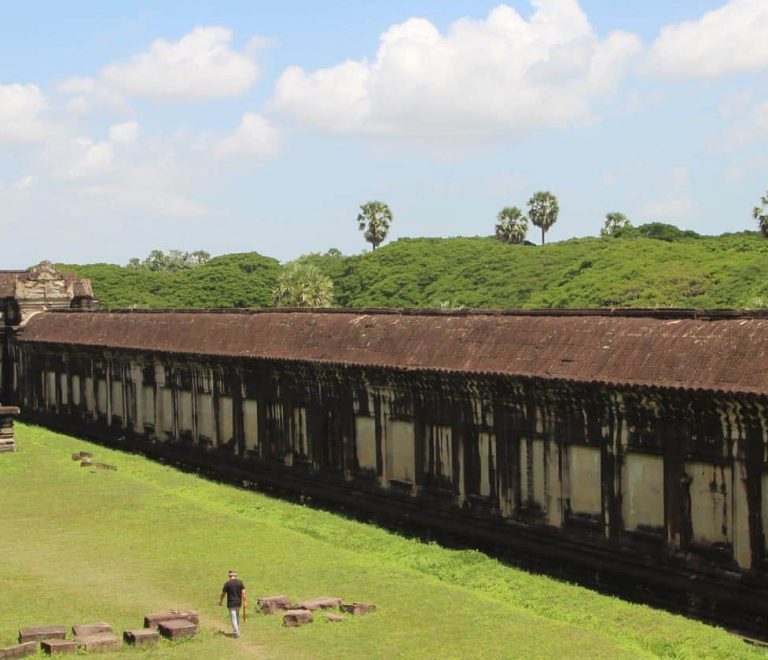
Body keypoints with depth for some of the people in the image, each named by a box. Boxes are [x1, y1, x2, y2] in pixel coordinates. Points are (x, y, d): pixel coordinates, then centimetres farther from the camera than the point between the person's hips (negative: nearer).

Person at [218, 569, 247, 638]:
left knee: (233, 618, -2)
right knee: (237, 617, 21)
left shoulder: (227, 583, -9)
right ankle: (236, 631, 30)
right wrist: (244, 602, 1)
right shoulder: (240, 582, 0)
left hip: (231, 603, -4)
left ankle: (237, 633, -8)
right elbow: (243, 592, -3)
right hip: (238, 603, 4)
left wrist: (220, 602, 12)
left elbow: (223, 594, -3)